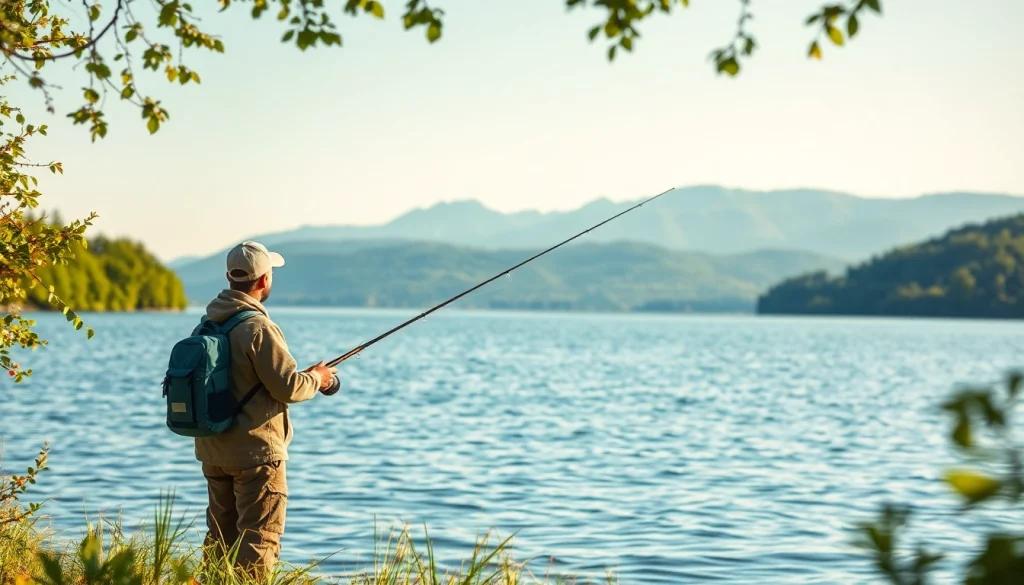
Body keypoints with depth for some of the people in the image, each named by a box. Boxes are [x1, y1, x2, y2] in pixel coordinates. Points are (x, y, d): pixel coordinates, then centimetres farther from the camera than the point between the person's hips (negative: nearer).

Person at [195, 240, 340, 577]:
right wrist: (317, 378, 1)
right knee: (259, 538, -1)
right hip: (255, 451, -8)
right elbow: (287, 387, -19)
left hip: (213, 449, 8)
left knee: (221, 535, 16)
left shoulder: (208, 324, 7)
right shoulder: (258, 328, -19)